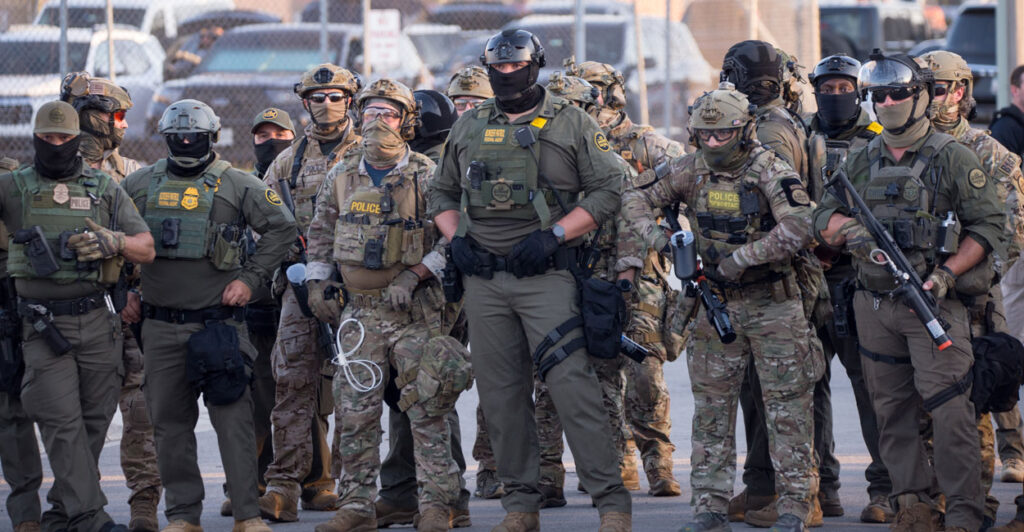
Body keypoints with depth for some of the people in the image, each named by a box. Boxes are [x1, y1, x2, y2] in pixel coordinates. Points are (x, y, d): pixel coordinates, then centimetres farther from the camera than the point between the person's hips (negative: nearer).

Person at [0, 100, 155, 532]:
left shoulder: (105, 188, 10)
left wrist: (112, 242, -12)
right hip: (44, 325, -2)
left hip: (97, 319, 2)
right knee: (62, 423, -10)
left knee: (94, 420, 5)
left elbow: (146, 249, 8)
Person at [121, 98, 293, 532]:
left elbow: (282, 228, 4)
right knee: (170, 422, 6)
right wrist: (123, 289, 11)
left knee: (233, 418, -6)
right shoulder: (140, 186, 10)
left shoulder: (236, 185, 2)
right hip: (161, 326, 3)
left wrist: (250, 278, -3)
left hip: (219, 320, -3)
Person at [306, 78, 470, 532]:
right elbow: (320, 233, 20)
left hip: (413, 309, -4)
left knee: (427, 407, -7)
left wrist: (412, 276, -14)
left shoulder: (425, 176, -3)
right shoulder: (342, 177, 10)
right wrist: (318, 283, 12)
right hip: (357, 308, 4)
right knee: (355, 410, 2)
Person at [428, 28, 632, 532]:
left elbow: (607, 190, -3)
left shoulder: (571, 123, 1)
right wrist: (456, 239, 4)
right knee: (501, 392, 6)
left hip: (546, 275, -5)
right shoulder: (468, 128, 14)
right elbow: (441, 192, 24)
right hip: (483, 278, 5)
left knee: (571, 384, -13)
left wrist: (552, 234, -12)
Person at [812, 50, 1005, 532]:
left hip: (933, 300, -5)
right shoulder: (861, 162, 13)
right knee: (892, 408, 7)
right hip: (874, 305, 5)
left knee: (949, 406, -11)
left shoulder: (952, 158, -2)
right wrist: (847, 226, -11)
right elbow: (821, 221, 13)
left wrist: (947, 274, -17)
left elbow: (989, 225, -5)